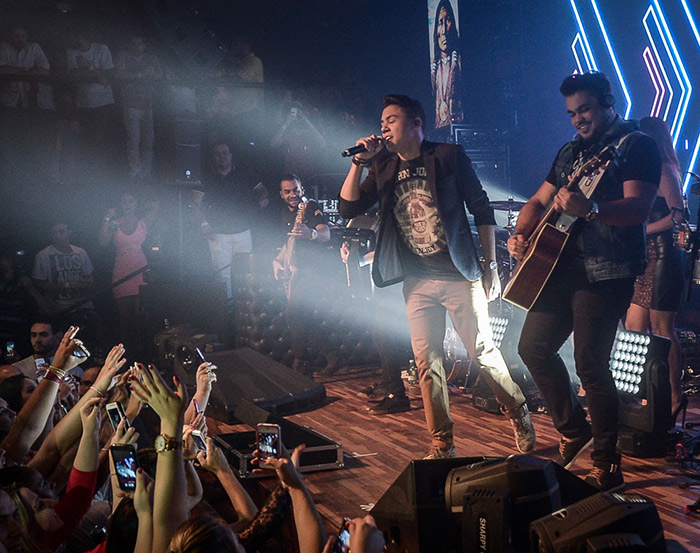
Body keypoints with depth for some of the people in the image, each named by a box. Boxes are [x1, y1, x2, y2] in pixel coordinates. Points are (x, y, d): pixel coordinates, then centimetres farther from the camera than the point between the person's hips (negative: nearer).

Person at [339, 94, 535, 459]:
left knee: (483, 352, -1)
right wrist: (358, 163, -5)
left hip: (460, 276, -4)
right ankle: (442, 445, 10)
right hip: (417, 281, 4)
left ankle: (519, 415, 21)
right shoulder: (383, 169, 10)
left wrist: (491, 265, -2)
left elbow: (481, 208, 0)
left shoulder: (448, 156, -3)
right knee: (427, 363, 1)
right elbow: (348, 209, 5)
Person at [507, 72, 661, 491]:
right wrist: (520, 234, 3)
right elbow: (538, 201, 24)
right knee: (534, 347, 7)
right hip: (563, 267, 8)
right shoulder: (570, 152, 19)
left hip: (607, 272, -8)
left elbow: (639, 208, -20)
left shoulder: (636, 146, -6)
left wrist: (589, 209, -38)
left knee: (591, 366, -11)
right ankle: (575, 430, 24)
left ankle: (608, 467, 1)